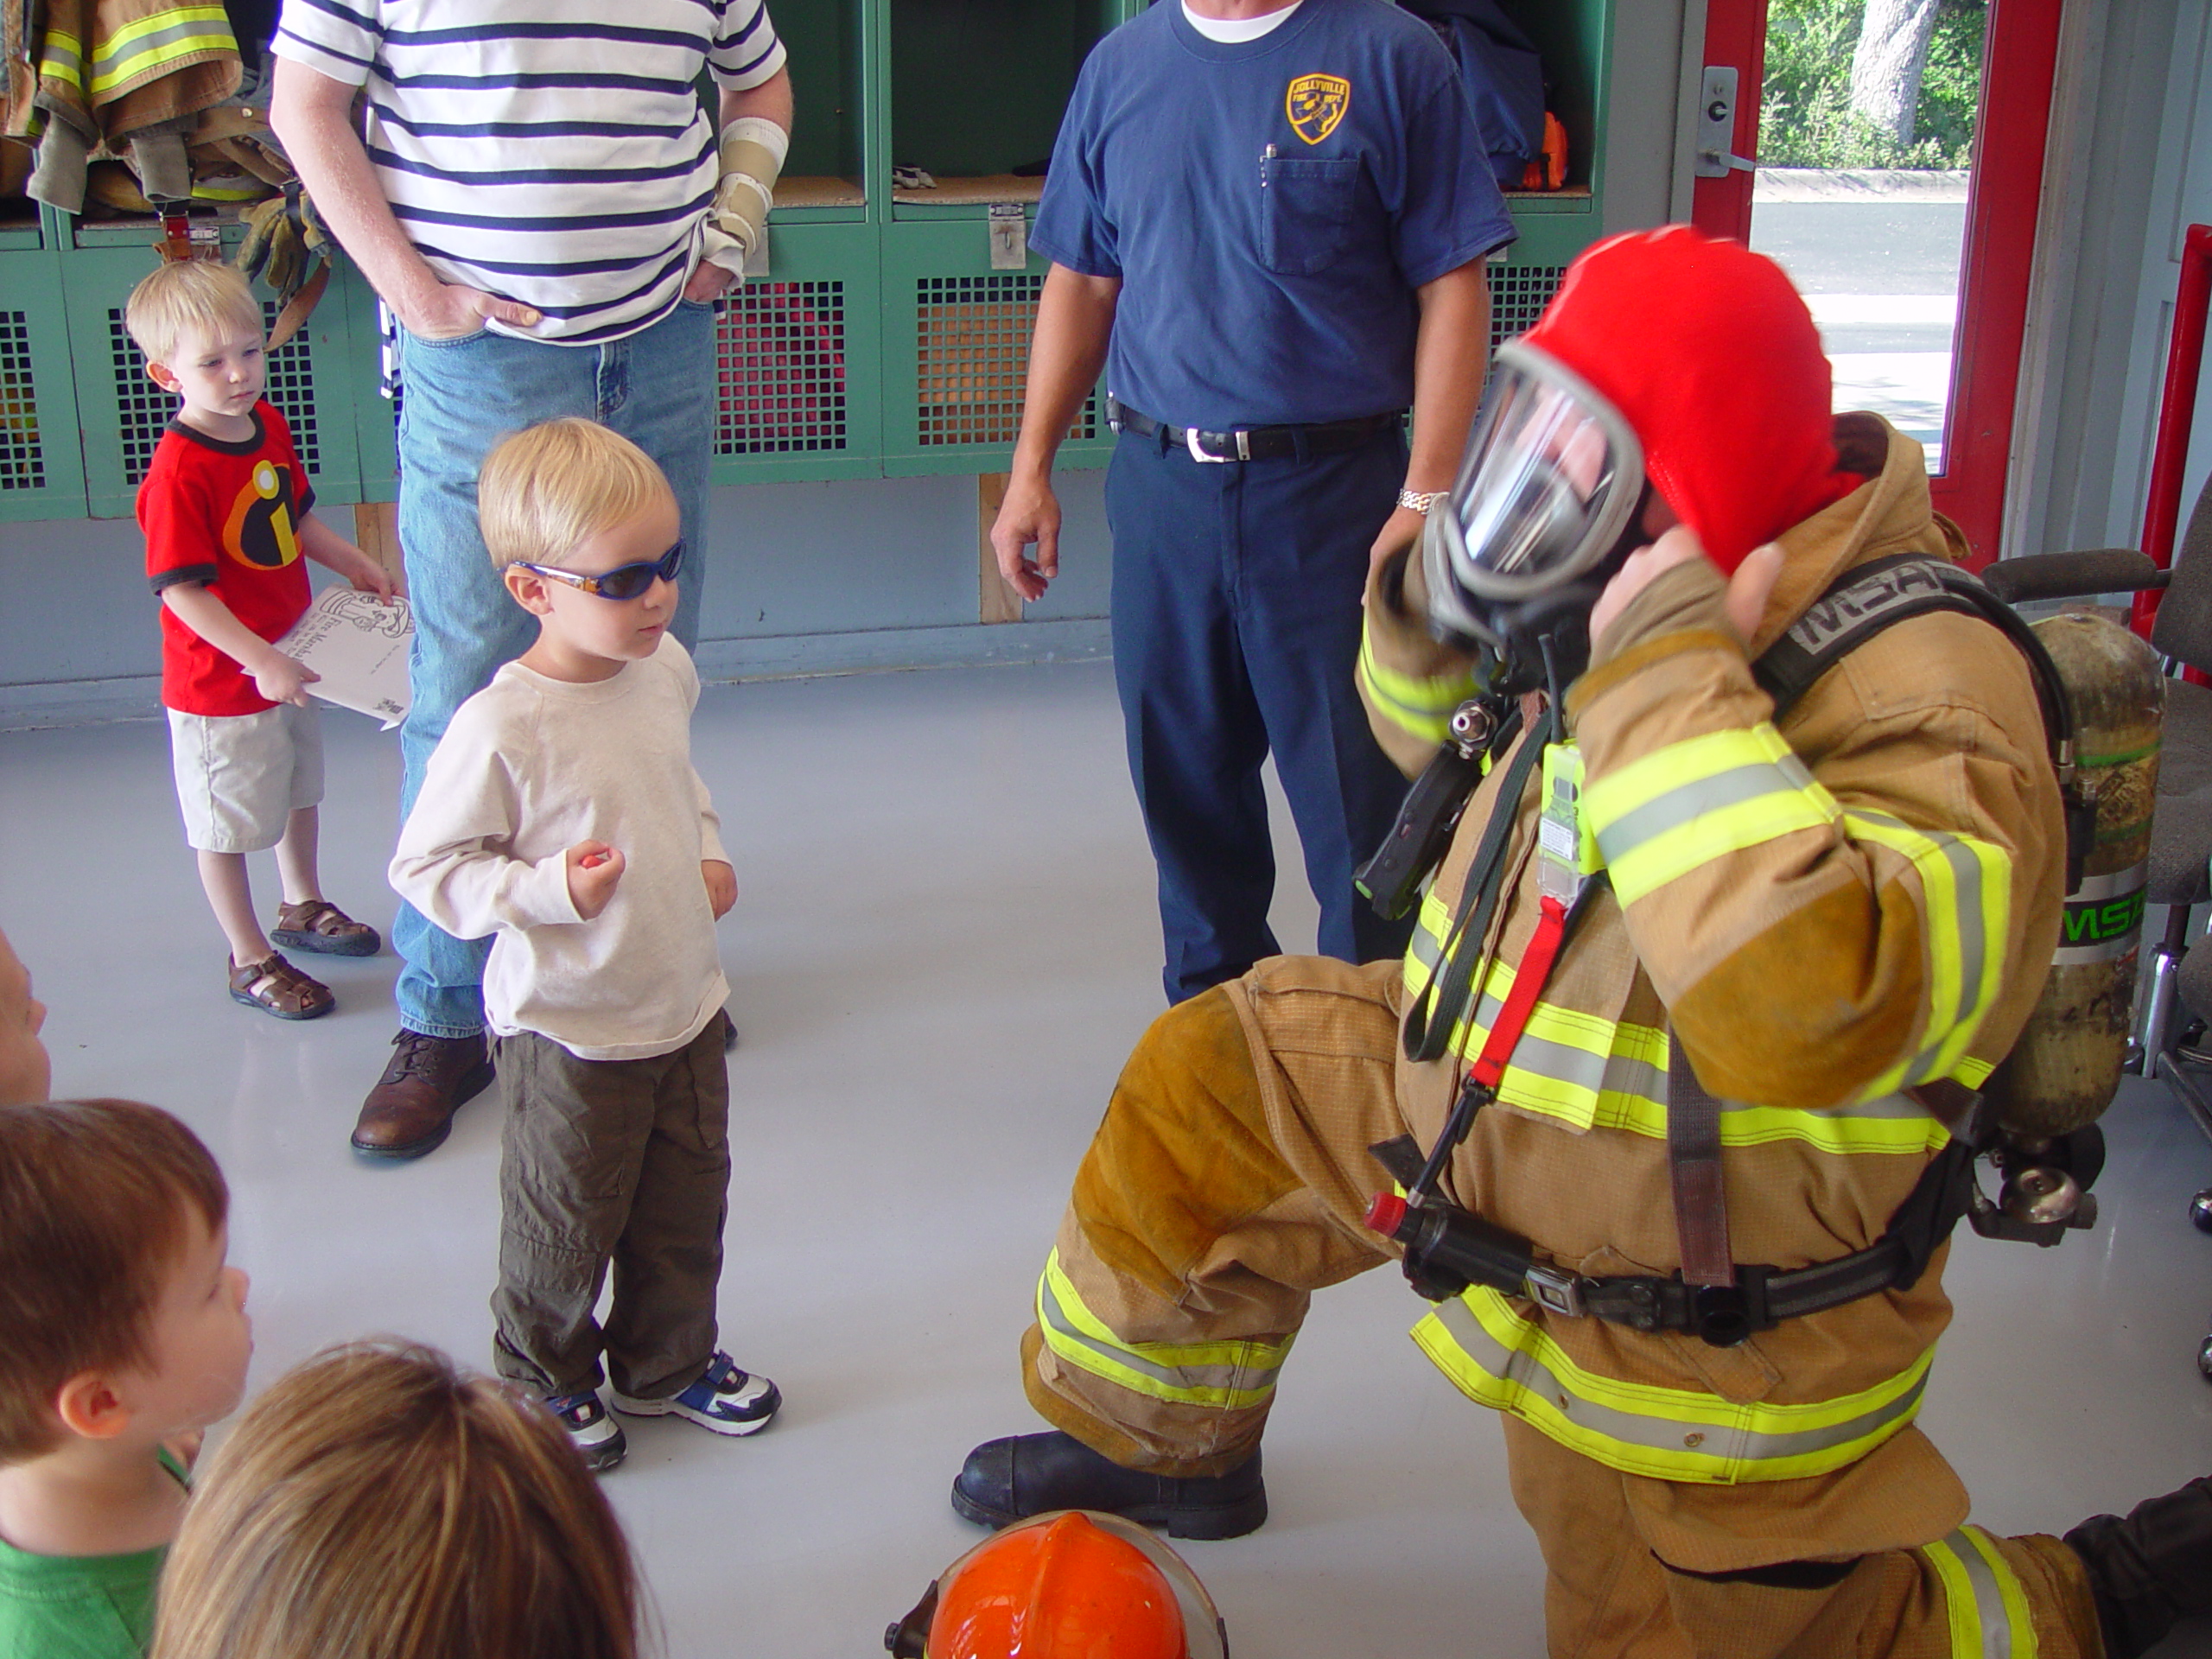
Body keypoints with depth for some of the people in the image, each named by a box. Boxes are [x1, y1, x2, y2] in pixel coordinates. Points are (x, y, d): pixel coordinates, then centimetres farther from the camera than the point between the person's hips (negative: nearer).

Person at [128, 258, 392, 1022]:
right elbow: (182, 591, -28)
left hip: (287, 659, 9)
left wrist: (353, 562, 7)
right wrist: (262, 663, -32)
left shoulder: (267, 423, -2)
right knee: (228, 824, 8)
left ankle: (303, 907, 49)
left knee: (299, 789, 27)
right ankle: (250, 960, 23)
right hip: (221, 685, -9)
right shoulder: (178, 472, -28)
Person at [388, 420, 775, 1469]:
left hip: (686, 1002, 7)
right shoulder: (500, 729, -25)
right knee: (565, 1223, 12)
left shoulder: (666, 671, -2)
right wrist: (551, 890, -28)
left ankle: (668, 1362, 42)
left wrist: (708, 857, 4)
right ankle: (546, 1380, 38)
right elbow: (426, 868, -17)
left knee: (688, 1207, 20)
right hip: (569, 1032, -6)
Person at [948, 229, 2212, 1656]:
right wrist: (1440, 600, -10)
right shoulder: (1640, 598, -8)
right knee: (1206, 1087, 9)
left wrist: (1668, 678, -43)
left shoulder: (1923, 706, -32)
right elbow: (1440, 727, 13)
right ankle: (1156, 1444, 35)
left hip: (1696, 1327, -7)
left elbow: (1803, 1013, -49)